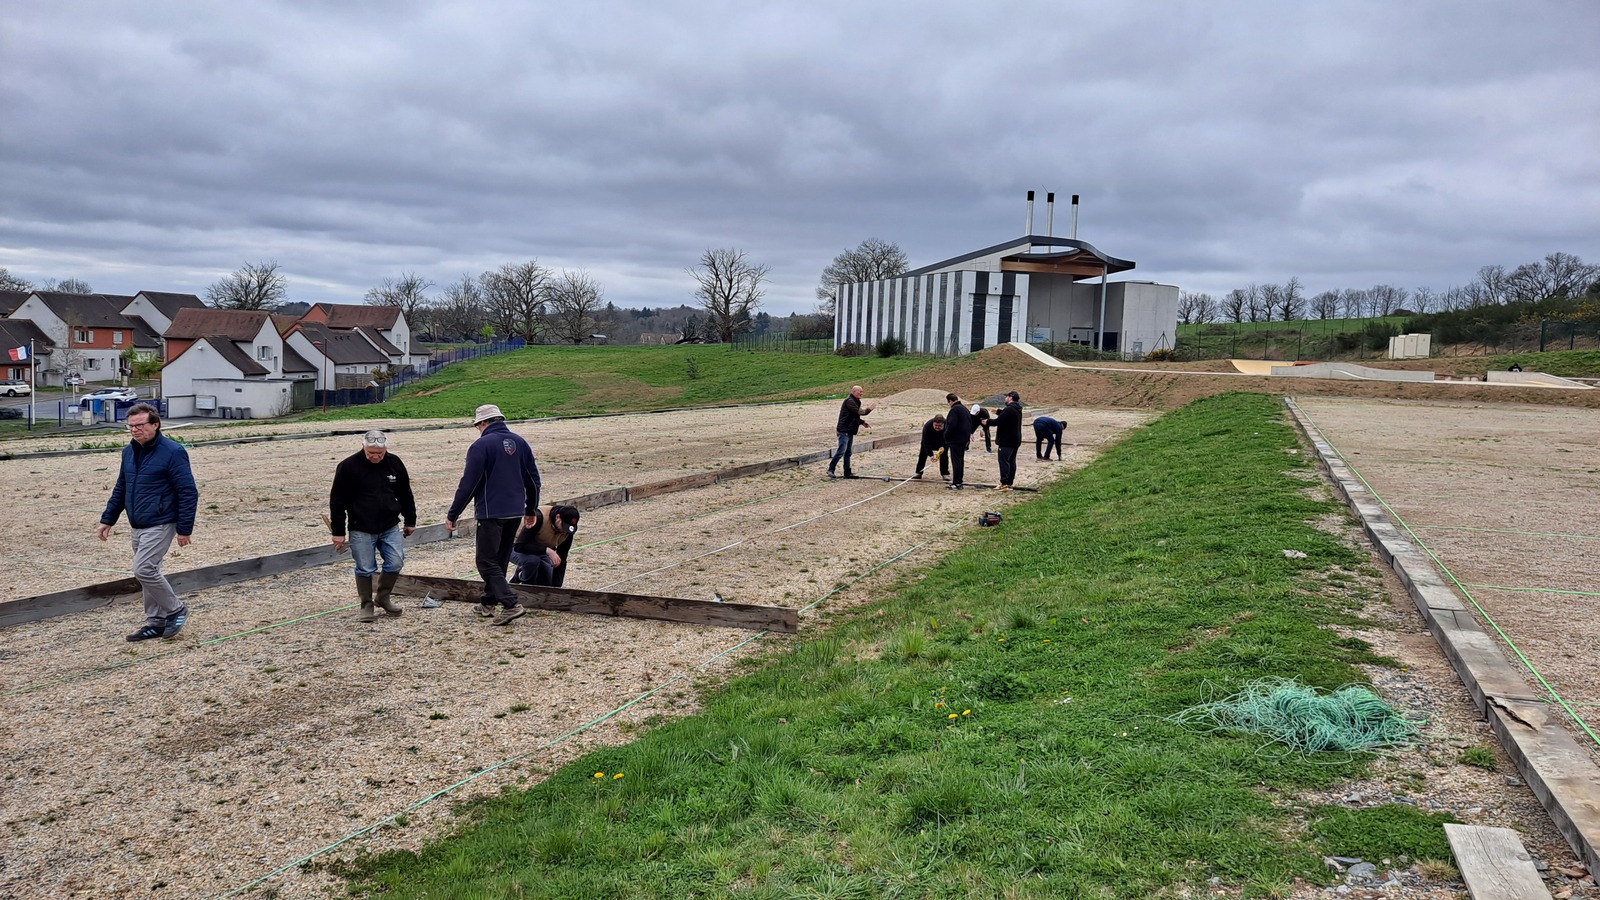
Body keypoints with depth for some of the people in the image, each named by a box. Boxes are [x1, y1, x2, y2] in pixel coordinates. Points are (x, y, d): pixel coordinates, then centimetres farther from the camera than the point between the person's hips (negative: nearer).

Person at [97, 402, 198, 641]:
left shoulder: (173, 452, -14)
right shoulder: (129, 452, 10)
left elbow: (188, 493, -15)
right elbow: (120, 488, 22)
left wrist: (185, 529, -16)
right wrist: (108, 519, 17)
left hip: (160, 525, -8)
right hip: (138, 526, 8)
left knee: (144, 570, -15)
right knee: (148, 572, 12)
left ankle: (176, 609, 3)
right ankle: (156, 622, 21)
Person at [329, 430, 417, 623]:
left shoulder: (394, 463, 1)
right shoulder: (348, 467, -11)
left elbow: (405, 494, 13)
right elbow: (337, 501, -7)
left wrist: (410, 521, 16)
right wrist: (338, 532, -7)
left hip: (390, 527, 4)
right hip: (361, 530, -3)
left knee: (395, 563, 2)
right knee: (365, 569, 1)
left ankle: (383, 597, 23)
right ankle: (366, 605, 17)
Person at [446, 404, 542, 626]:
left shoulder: (481, 445, -11)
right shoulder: (519, 442, 8)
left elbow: (468, 484, -13)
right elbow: (533, 479, 12)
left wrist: (452, 515, -6)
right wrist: (531, 510, 23)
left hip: (491, 512, -7)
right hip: (515, 511, 7)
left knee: (487, 562, -1)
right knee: (500, 559, 18)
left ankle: (511, 604, -15)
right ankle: (488, 603, 28)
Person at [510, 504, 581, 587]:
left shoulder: (568, 530, -18)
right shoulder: (540, 517, -35)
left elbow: (561, 560, -13)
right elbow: (519, 546, -35)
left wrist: (556, 586, -19)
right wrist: (547, 550, -42)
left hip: (540, 552, 6)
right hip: (517, 549, -5)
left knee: (548, 583, -7)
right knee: (532, 560, -37)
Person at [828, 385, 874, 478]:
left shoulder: (855, 402, 20)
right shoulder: (849, 401, -13)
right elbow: (859, 412, -21)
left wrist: (863, 422, 11)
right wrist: (868, 409, -6)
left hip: (850, 432, 10)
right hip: (844, 431, -10)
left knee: (848, 453, 12)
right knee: (841, 451, -12)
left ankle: (847, 473, 15)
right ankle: (831, 469, -6)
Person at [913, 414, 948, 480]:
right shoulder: (927, 426, -40)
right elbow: (926, 442, -37)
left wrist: (943, 447, -43)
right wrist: (931, 455, -42)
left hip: (941, 442, 0)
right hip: (929, 440, 0)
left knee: (943, 455, -8)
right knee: (923, 454, -1)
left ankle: (945, 474, 0)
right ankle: (918, 473, 7)